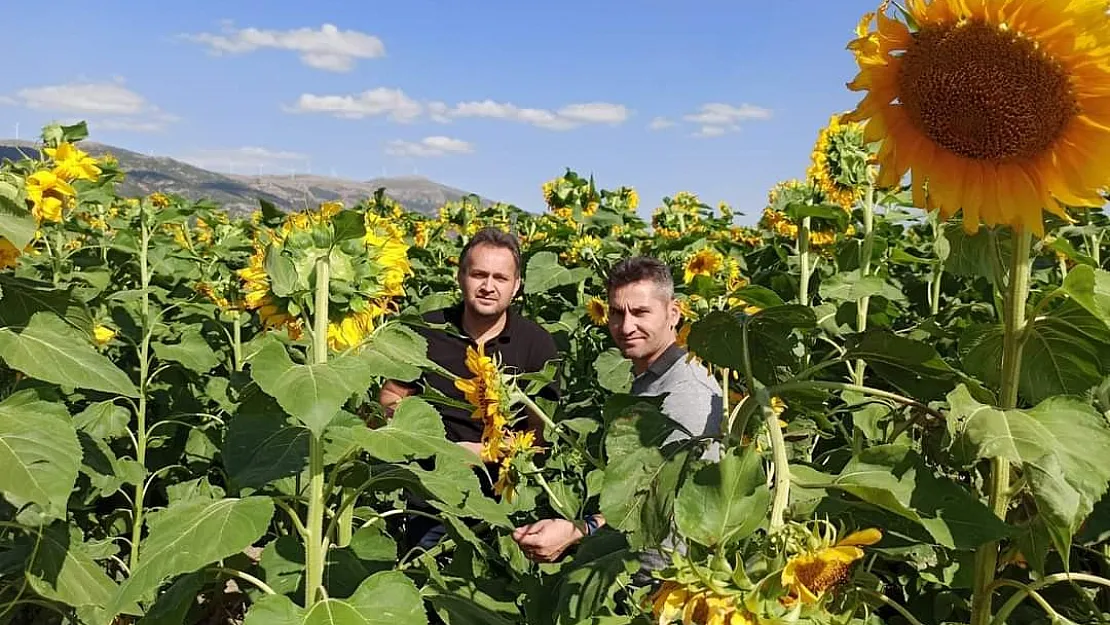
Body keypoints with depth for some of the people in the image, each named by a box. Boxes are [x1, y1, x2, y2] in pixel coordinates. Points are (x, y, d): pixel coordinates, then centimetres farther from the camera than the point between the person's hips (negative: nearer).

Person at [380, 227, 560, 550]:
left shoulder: (537, 344, -5)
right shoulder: (428, 330, 0)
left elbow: (541, 434, -5)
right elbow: (391, 396, 11)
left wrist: (484, 451, -18)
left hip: (501, 493, -2)